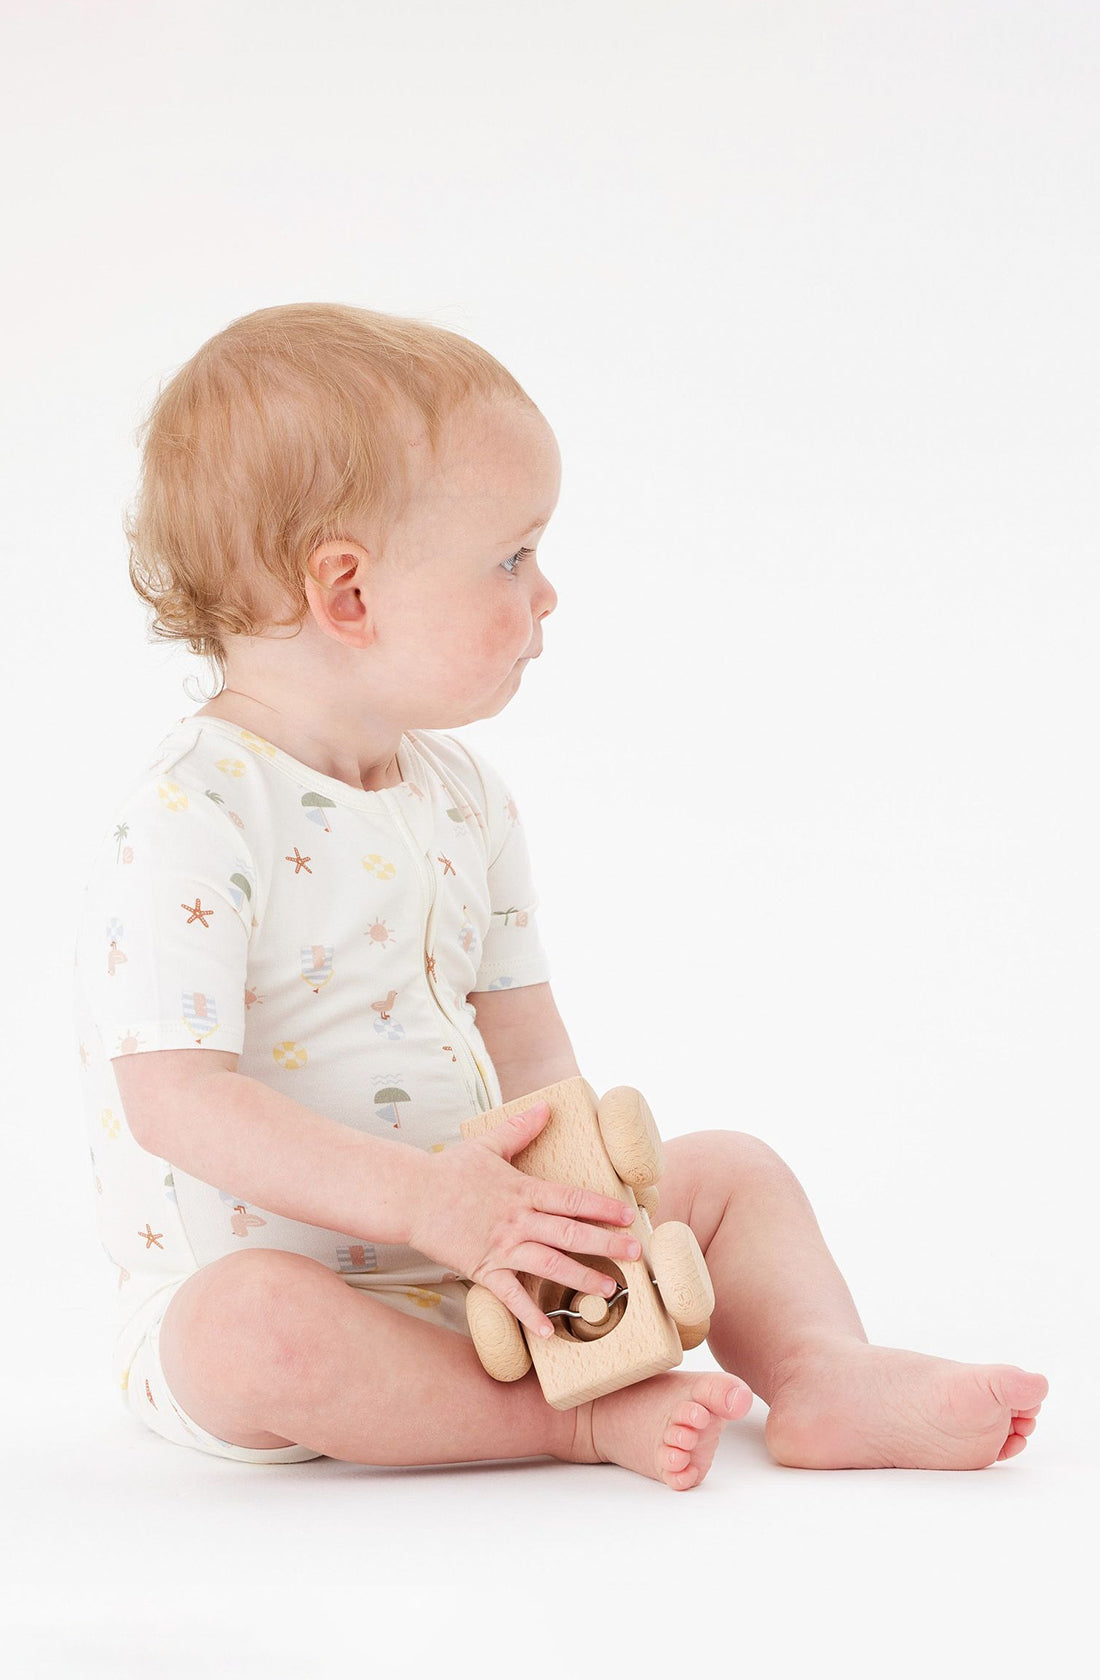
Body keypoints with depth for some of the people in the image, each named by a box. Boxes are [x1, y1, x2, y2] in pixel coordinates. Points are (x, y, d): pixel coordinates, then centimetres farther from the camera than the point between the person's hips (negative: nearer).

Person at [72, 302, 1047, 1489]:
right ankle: (577, 1418, -24)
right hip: (243, 1274, -7)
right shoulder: (191, 817, -19)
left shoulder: (466, 799, 6)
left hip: (480, 1259, 7)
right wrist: (422, 1197, -33)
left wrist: (576, 1205, -12)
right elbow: (174, 1100, -26)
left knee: (730, 1172, 4)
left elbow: (530, 1051, 8)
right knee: (255, 1326, -40)